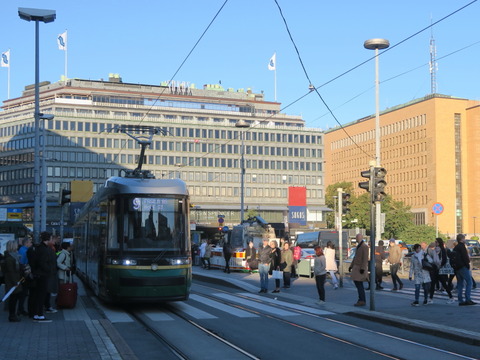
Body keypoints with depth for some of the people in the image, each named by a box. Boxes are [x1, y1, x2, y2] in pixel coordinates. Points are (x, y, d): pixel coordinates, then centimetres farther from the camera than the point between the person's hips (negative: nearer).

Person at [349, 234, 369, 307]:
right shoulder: (358, 246, 15)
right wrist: (351, 266, 19)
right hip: (356, 267, 10)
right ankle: (361, 300, 14)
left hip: (361, 268, -10)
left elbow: (365, 258, -21)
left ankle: (362, 301, -5)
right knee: (356, 282, 9)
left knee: (359, 284, -9)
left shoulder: (365, 246, -15)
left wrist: (362, 268, -27)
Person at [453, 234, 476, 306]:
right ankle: (468, 299, -14)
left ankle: (460, 300, 6)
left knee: (460, 284, 9)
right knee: (469, 282, -7)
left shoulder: (455, 248, 19)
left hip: (457, 268, 9)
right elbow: (465, 257, -15)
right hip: (463, 267, -9)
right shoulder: (462, 246, -8)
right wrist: (467, 265, -6)